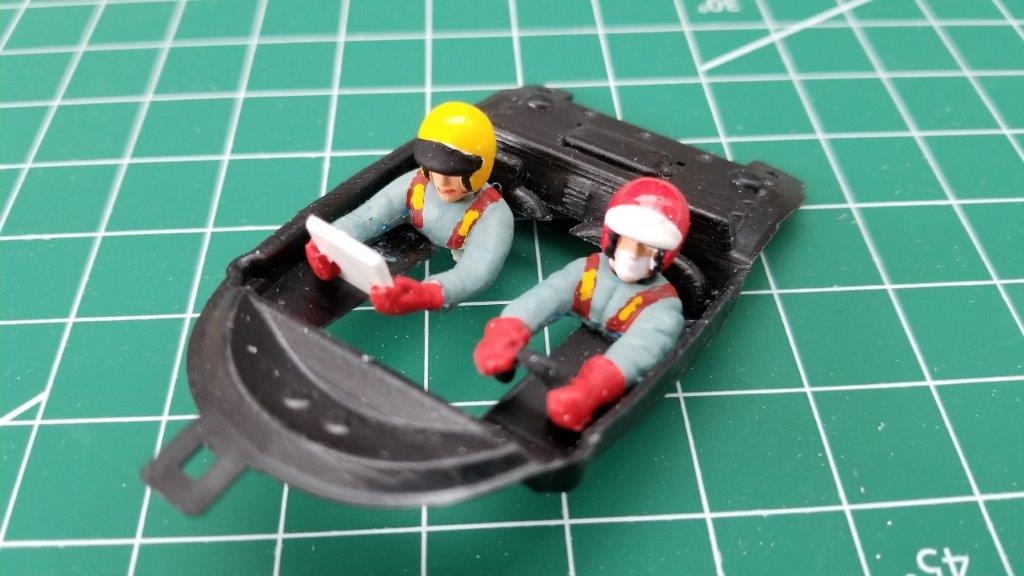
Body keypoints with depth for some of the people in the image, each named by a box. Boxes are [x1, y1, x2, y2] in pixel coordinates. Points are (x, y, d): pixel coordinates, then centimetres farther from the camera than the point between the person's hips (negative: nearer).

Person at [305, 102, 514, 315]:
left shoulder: (493, 214, -29)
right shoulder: (415, 186, -15)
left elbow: (477, 270, -47)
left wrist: (422, 295, -68)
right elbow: (364, 218, -26)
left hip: (468, 300, -4)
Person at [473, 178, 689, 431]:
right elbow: (546, 296, -20)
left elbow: (640, 348, -33)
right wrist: (505, 334, -43)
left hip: (613, 395, -3)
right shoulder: (587, 269, 0)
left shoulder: (663, 304, -10)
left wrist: (588, 391, -54)